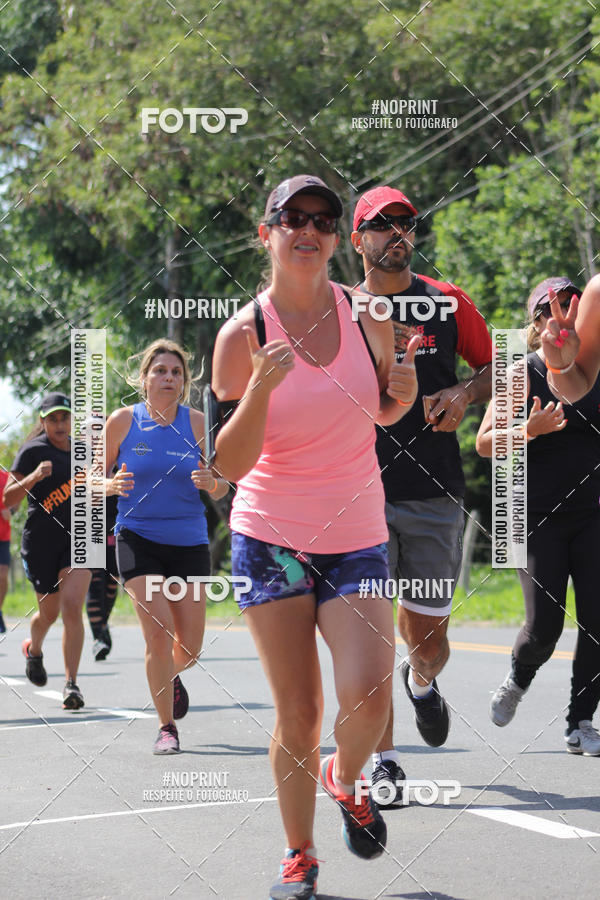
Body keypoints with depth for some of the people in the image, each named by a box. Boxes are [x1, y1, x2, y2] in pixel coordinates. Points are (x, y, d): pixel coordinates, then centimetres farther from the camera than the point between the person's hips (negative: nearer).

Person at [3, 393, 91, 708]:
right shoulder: (32, 451, -8)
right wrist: (33, 477, -30)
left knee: (71, 606, -16)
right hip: (41, 541, -2)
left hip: (78, 539, 2)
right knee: (49, 613, 11)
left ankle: (71, 684, -15)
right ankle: (34, 650, 47)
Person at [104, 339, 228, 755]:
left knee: (190, 646, 5)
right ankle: (166, 727, -1)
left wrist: (211, 482, -19)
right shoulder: (123, 421, -2)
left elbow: (223, 490, 4)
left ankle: (171, 675, 42)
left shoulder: (197, 423, -1)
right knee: (158, 631, -16)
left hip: (189, 542, 2)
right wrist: (112, 485, -16)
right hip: (138, 539, -2)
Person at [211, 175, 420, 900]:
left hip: (355, 540, 1)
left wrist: (402, 396, -6)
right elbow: (231, 464, -10)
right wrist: (261, 389, -27)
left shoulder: (368, 317, 0)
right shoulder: (243, 335, -7)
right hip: (271, 541, -1)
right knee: (297, 715, -3)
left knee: (367, 697, -16)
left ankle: (345, 779, 18)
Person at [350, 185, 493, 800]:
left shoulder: (448, 303, 8)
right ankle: (383, 761, 3)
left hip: (435, 494, 1)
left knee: (427, 631, 4)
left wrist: (464, 393, -4)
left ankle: (422, 683, 41)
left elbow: (496, 369, 16)